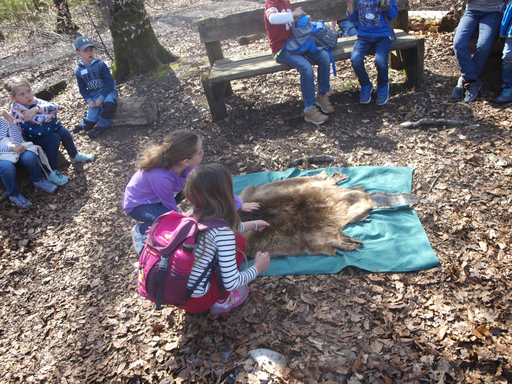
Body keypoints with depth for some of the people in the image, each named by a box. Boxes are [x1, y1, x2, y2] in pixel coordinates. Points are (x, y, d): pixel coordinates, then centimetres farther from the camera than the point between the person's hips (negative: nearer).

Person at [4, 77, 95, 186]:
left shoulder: (33, 100, -2)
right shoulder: (16, 107, -20)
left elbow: (55, 106, -16)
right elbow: (39, 119, -29)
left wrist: (37, 108, -27)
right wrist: (51, 112, -14)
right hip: (36, 139, -6)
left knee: (64, 132, -16)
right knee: (54, 138, -29)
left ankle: (75, 156, 11)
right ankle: (52, 173, -24)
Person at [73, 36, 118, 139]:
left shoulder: (100, 65, -7)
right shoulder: (78, 71, 2)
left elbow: (110, 82, -10)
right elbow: (82, 89, 10)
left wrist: (101, 98, -18)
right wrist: (88, 100, -9)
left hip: (107, 92, -2)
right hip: (93, 96, 2)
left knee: (109, 105, -38)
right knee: (90, 122, -15)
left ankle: (101, 126, -13)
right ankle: (84, 125, 25)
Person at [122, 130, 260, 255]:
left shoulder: (186, 165, -22)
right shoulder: (160, 177, -42)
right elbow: (172, 209, -25)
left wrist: (239, 204, -7)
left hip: (155, 197, 7)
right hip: (137, 205, -7)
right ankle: (140, 230, -1)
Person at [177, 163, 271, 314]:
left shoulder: (192, 216, -2)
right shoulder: (222, 233, -23)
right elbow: (231, 283, -18)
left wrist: (253, 224, 35)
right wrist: (258, 268, 2)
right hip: (195, 302, -6)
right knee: (238, 240, 0)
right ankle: (221, 302, 10)